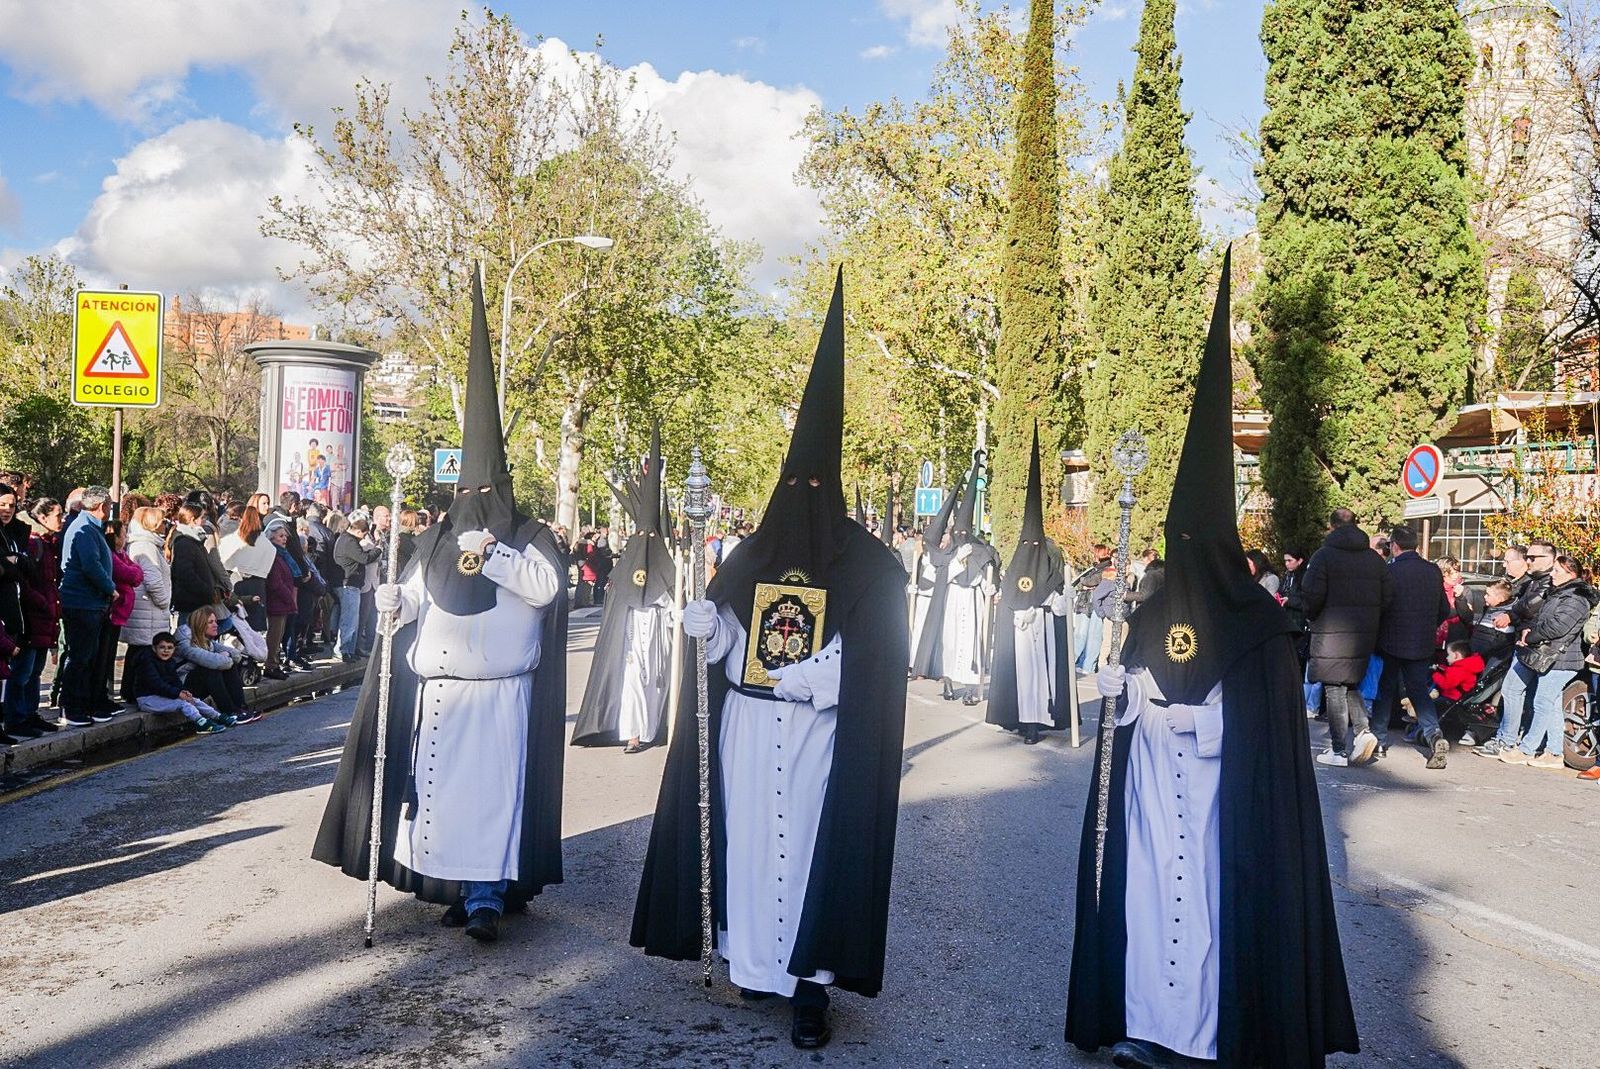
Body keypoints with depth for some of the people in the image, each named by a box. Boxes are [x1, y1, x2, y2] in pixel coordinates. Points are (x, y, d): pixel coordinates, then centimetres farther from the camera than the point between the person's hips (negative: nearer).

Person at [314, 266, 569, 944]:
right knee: (440, 789, 4)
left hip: (498, 694, -4)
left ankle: (486, 897, -6)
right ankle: (454, 884, 14)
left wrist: (494, 554, -19)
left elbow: (546, 587, -13)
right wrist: (394, 602, -10)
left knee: (490, 790, -8)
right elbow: (414, 597, 12)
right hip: (435, 691, 4)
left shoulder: (528, 536, 2)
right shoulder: (436, 540, 15)